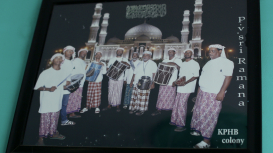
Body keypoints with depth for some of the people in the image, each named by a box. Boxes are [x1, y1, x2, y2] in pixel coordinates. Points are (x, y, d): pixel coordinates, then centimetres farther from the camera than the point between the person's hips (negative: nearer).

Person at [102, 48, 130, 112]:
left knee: (118, 92, -1)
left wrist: (124, 63, -25)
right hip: (112, 78, 2)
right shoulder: (112, 59, 15)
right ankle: (109, 105, 10)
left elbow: (128, 66, -6)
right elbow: (108, 68, 14)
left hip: (119, 79, -2)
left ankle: (117, 106, 6)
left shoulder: (124, 60, 9)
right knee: (110, 92, 3)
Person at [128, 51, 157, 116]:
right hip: (136, 83, 5)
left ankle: (141, 110, 1)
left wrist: (153, 83, -14)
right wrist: (132, 81, 14)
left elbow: (154, 74, -5)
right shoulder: (139, 63, 18)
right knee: (135, 97, 4)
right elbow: (135, 73, 20)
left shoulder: (153, 64, 4)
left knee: (143, 98, -5)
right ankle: (134, 108, 12)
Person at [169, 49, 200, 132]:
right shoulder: (183, 64, 19)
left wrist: (186, 82, -24)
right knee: (176, 104, 9)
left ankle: (181, 125, -4)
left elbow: (196, 76, -14)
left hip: (187, 88, -8)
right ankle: (174, 121, 20)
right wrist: (176, 82, 8)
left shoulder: (194, 64, -6)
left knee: (181, 105, -9)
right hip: (180, 87, 8)